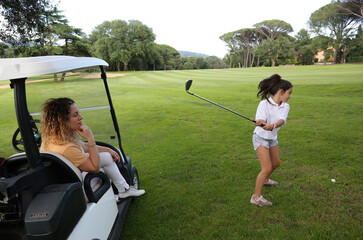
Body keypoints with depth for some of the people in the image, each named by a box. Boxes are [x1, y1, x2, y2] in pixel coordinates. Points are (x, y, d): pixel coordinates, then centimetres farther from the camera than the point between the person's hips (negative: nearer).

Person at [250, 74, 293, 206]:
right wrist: (262, 123, -57)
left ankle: (265, 179, 53)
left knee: (276, 163, 23)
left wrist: (273, 125, -47)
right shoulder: (264, 104, -20)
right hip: (260, 138, -7)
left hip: (272, 138, 7)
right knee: (267, 168, -13)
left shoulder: (285, 106, -5)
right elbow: (261, 120, -32)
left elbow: (281, 120, -25)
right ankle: (256, 197, 0)